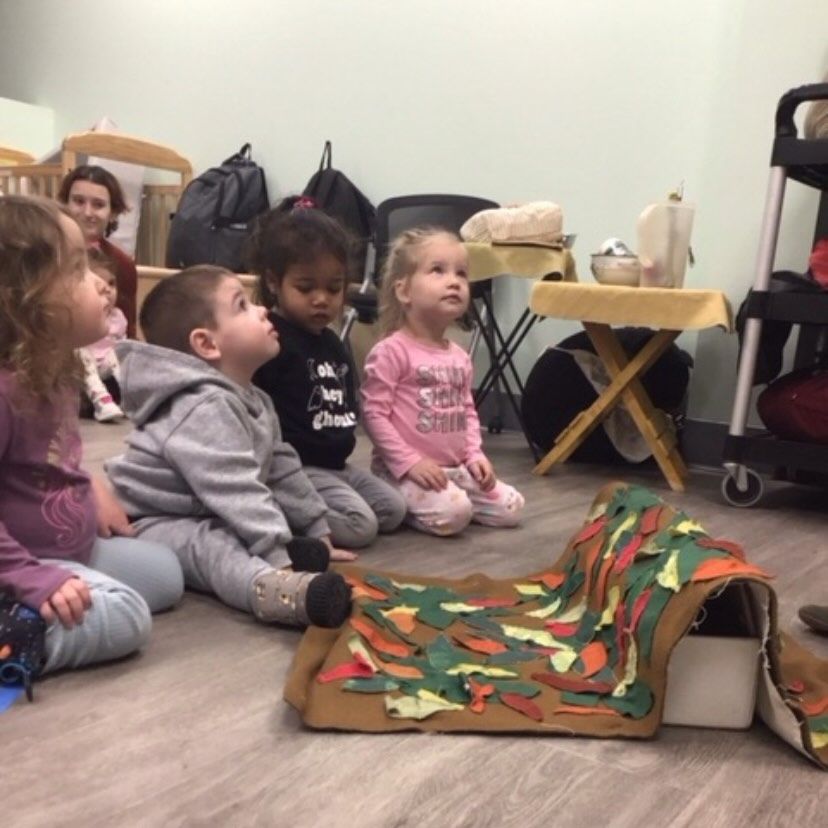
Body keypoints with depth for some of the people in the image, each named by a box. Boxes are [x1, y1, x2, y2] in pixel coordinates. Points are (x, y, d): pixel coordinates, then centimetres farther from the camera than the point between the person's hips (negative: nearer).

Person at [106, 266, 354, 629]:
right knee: (212, 546, -35)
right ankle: (271, 586, -63)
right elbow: (236, 493, -35)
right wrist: (280, 558, -39)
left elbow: (283, 471, 14)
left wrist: (317, 534, 13)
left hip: (210, 517, 11)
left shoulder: (255, 402, 7)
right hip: (155, 524, -11)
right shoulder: (205, 409, -26)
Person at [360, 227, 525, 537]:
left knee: (510, 507, 1)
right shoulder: (391, 351, -14)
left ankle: (440, 498, 13)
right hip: (406, 469, -8)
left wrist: (475, 455, 3)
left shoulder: (459, 356, 11)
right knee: (452, 514, -29)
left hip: (456, 467, 8)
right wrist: (409, 462, -20)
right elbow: (374, 413, -16)